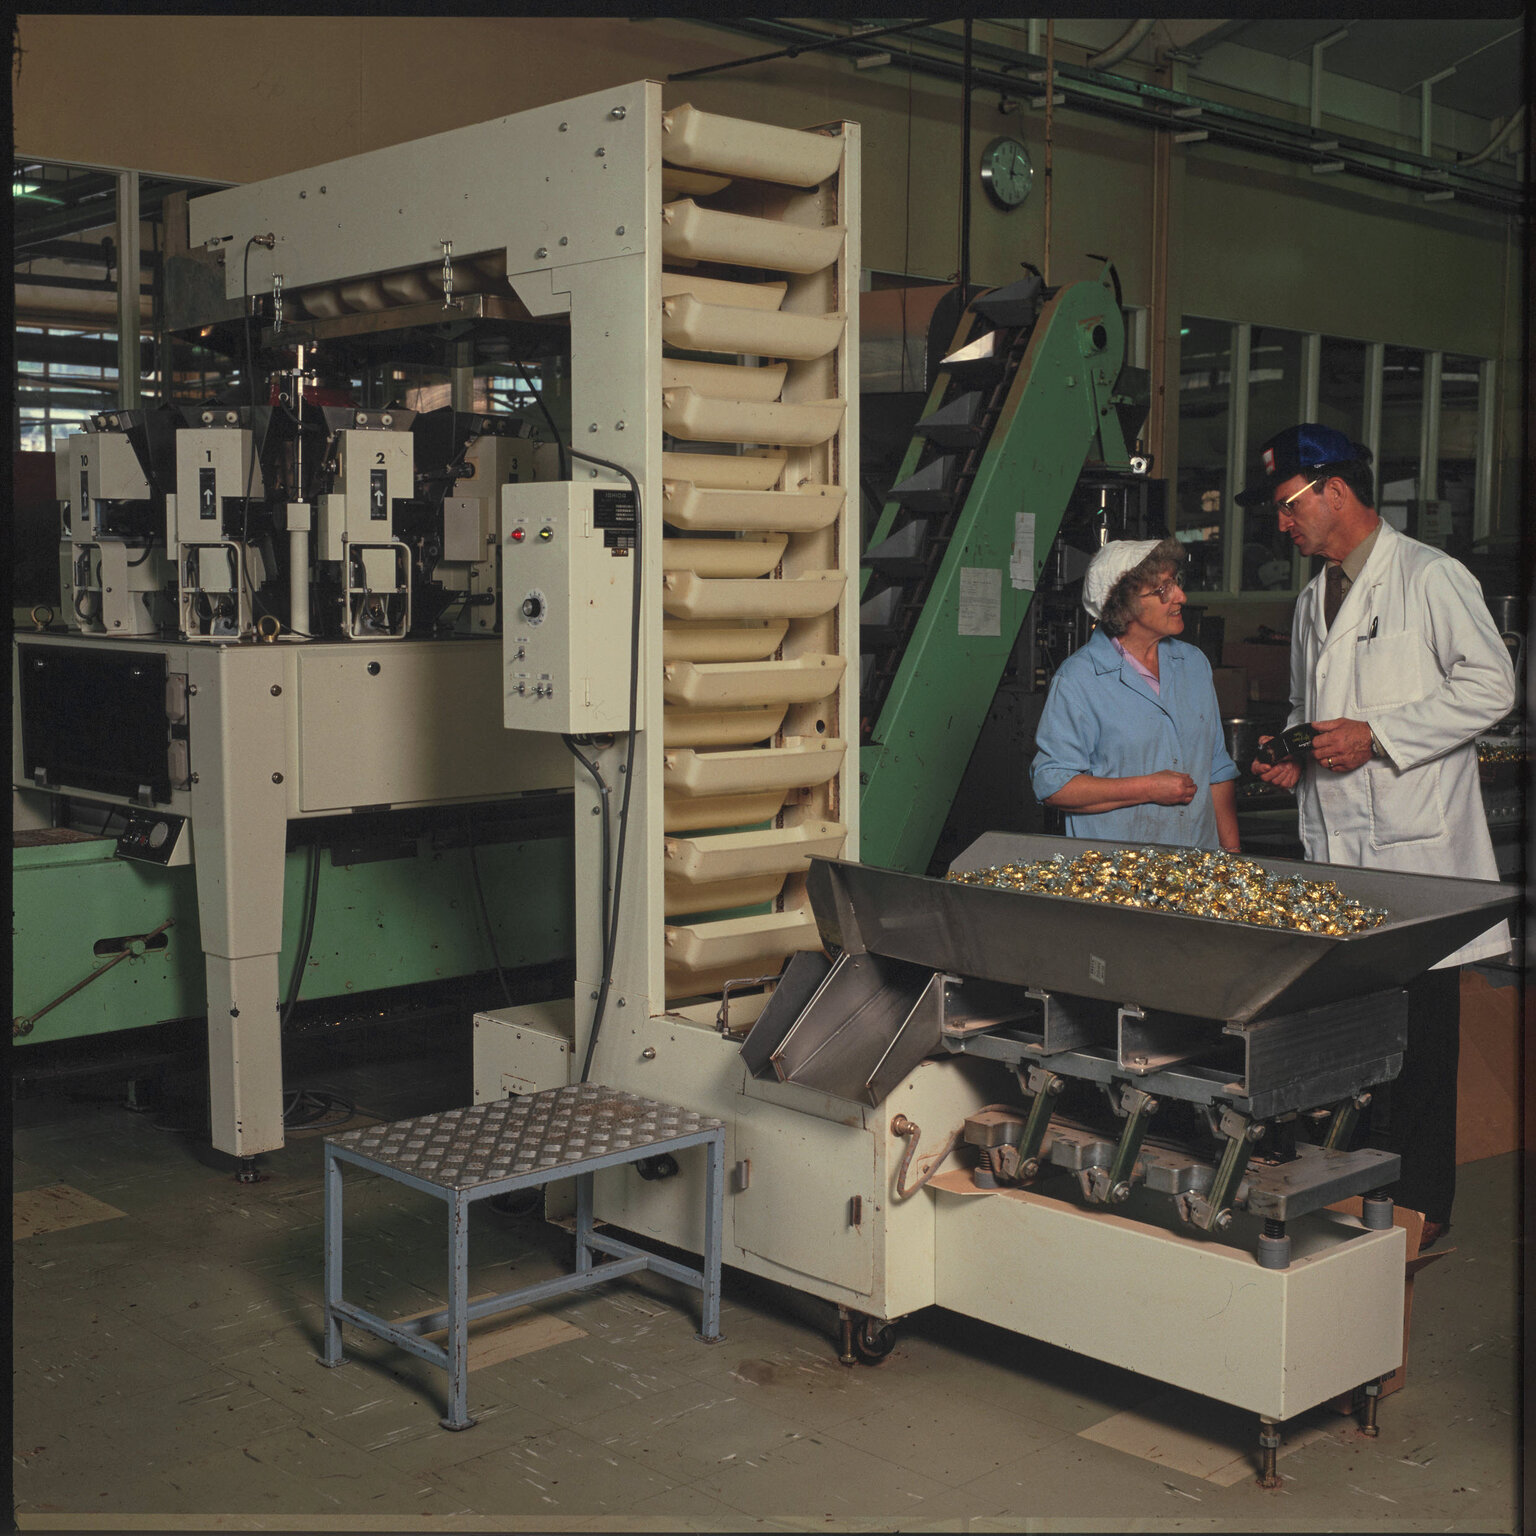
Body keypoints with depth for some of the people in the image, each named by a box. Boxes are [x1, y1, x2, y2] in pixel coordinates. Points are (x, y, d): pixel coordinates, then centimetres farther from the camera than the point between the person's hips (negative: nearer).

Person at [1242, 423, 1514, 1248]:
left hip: (1416, 848, -7)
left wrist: (1377, 736, -15)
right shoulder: (1313, 600, 20)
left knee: (1419, 1037, -2)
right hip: (1334, 850, 7)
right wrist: (1295, 751, 8)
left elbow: (1490, 684, -11)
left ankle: (1420, 1204, 8)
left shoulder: (1431, 577, -4)